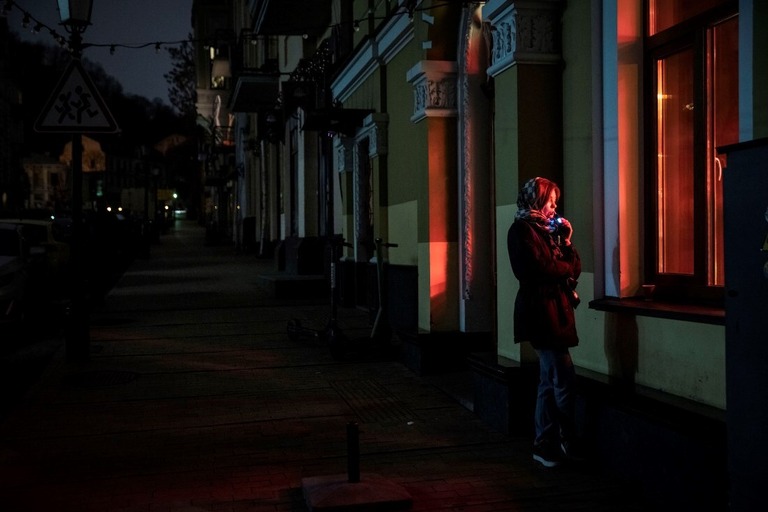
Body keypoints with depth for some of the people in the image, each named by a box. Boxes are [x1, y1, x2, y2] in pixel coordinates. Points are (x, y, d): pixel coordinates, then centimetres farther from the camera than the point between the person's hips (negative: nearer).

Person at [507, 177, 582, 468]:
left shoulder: (545, 229, 19)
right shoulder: (523, 230, -8)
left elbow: (573, 267, 15)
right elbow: (543, 268, -19)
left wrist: (566, 241, 1)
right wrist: (568, 268, -2)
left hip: (554, 310, 10)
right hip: (541, 310, -10)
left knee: (550, 381, 11)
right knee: (565, 381, -9)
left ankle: (545, 444, 18)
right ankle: (565, 445, -1)